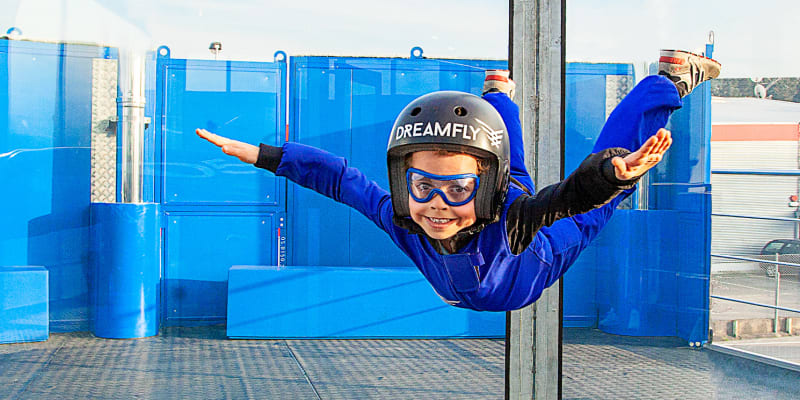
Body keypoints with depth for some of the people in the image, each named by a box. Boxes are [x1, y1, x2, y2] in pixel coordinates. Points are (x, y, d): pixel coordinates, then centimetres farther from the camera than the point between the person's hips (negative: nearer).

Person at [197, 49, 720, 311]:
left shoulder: (510, 218, -49)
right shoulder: (398, 218, -39)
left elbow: (577, 191, -64)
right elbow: (337, 176, -28)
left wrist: (615, 170, -86)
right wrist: (255, 154, -31)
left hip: (540, 249, -4)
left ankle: (672, 78, 28)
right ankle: (499, 95, 58)